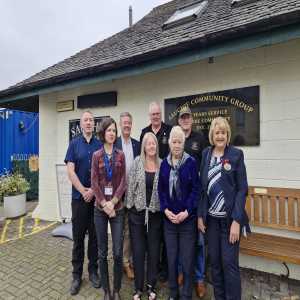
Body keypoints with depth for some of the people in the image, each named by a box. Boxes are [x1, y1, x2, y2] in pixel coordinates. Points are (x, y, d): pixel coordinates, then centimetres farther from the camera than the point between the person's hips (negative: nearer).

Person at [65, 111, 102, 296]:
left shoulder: (101, 145, 3)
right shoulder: (74, 144, 2)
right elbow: (71, 171, -4)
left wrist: (93, 190, -11)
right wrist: (84, 191, -11)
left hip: (97, 196, 1)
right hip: (79, 196, 0)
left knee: (95, 235, 11)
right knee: (78, 236, 9)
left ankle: (93, 270, 29)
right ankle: (77, 275, 26)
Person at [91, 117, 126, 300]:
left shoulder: (120, 155, 2)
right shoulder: (96, 155, 2)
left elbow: (123, 181, -2)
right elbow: (94, 182, -3)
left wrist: (113, 202, -12)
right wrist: (104, 204, -11)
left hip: (118, 208, 0)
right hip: (100, 208, 0)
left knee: (118, 252, 4)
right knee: (102, 252, 11)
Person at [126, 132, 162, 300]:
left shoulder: (162, 164, -1)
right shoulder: (137, 162, -3)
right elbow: (131, 185, -2)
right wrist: (129, 205, -3)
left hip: (155, 213, 1)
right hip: (138, 212, 0)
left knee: (154, 251, 12)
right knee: (138, 251, 9)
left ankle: (151, 286, 33)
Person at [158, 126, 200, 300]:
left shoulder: (191, 162, -6)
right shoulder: (164, 164, 3)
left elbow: (196, 189, -8)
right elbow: (161, 189, 4)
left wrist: (186, 212, -14)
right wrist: (166, 210, -7)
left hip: (188, 218, -2)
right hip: (169, 218, 3)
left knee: (187, 259, 8)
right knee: (171, 258, 15)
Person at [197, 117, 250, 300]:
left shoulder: (236, 154, -6)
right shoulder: (206, 154, 3)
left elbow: (242, 189, -8)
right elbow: (202, 187, 5)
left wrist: (236, 221, -13)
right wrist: (200, 215, 3)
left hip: (230, 218, -3)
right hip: (211, 218, 4)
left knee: (229, 263, 5)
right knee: (215, 261, 15)